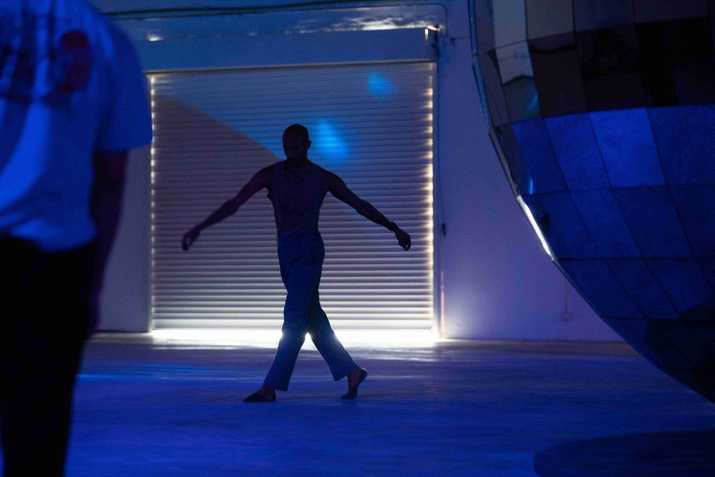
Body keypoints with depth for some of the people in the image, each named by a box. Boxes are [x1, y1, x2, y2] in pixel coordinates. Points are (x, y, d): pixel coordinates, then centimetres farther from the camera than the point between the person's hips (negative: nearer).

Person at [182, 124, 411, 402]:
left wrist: (395, 229, 16)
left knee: (294, 319, -12)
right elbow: (234, 203, -5)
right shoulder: (270, 174, 2)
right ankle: (351, 372, 23)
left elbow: (360, 205, 10)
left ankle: (270, 387, -14)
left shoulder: (324, 179, -1)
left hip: (308, 251, -5)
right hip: (285, 252, 5)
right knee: (312, 319, 10)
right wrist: (199, 228, -14)